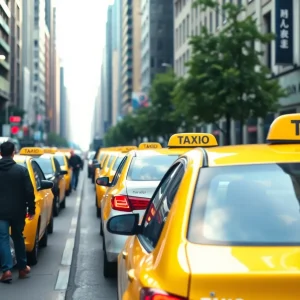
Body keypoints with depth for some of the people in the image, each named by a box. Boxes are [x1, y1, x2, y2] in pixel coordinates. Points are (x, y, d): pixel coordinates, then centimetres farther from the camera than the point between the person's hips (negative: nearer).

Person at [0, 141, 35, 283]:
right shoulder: (21, 170, -5)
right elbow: (29, 192, -6)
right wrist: (31, 209, 4)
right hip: (17, 211, 0)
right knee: (18, 238, 15)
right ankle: (22, 268, 22)